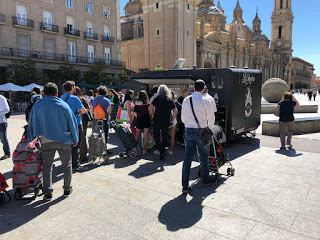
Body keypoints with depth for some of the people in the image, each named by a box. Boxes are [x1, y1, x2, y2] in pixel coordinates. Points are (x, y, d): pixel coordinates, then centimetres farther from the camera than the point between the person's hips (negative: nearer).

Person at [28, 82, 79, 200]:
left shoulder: (37, 106, -2)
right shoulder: (63, 105, -8)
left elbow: (32, 124, 6)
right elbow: (72, 123, -3)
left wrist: (31, 140, 16)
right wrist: (75, 140, 8)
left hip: (46, 141, 2)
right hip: (63, 141, -1)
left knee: (47, 167, 13)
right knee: (67, 165, 14)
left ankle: (48, 193, 17)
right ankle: (67, 189, 24)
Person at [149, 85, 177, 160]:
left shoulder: (157, 98, -4)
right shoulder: (170, 100, 5)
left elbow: (150, 108, -13)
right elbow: (175, 111, 1)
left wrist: (153, 115, 1)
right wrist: (172, 120, 7)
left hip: (157, 121, -3)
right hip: (166, 122, 3)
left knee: (156, 136, 7)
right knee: (164, 136, 17)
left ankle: (161, 152, -4)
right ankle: (163, 151, 21)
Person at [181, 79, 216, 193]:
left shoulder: (186, 100, 2)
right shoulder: (205, 101, -10)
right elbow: (211, 118, -3)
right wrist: (209, 128, 15)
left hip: (188, 131, 4)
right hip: (201, 132, -3)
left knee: (187, 158, 6)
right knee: (204, 157, 15)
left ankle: (185, 186, 9)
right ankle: (206, 179, 35)